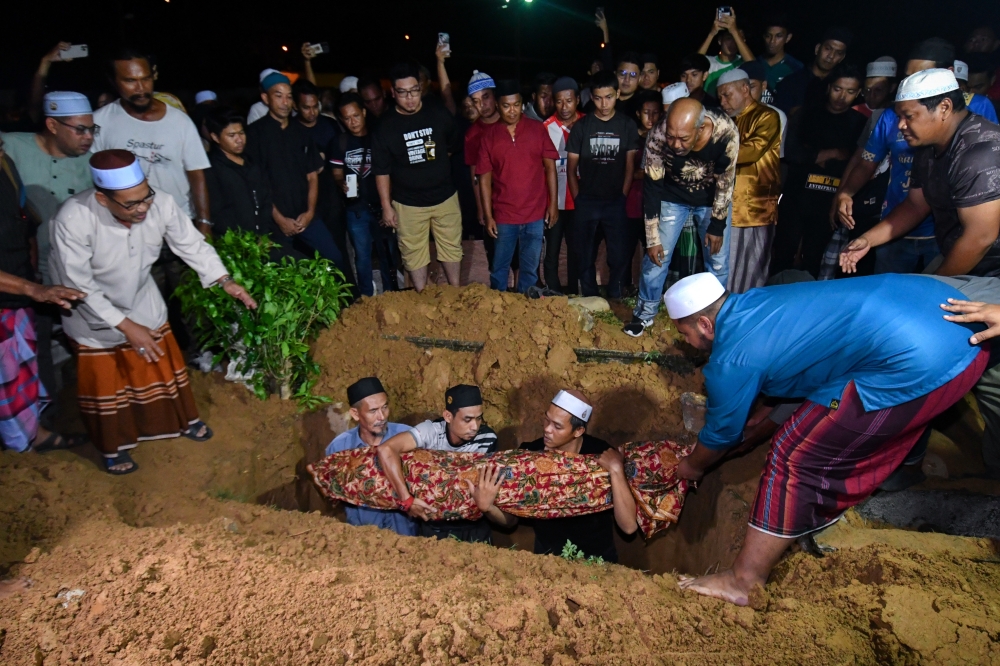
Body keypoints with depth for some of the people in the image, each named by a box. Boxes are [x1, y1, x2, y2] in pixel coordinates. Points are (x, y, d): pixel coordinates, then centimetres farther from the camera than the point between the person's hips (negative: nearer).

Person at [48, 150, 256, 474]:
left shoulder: (162, 204, -28)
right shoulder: (72, 220, -35)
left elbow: (192, 244, -12)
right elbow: (80, 287, -27)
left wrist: (225, 281, -23)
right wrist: (126, 326, -27)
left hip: (144, 303, 3)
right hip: (94, 314, -3)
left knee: (164, 364, 19)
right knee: (105, 384, 14)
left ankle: (183, 419, 45)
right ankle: (113, 446, 38)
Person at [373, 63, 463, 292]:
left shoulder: (440, 114, -4)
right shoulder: (386, 126, -8)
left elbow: (453, 146, 14)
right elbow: (382, 171, -5)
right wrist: (386, 206, -6)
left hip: (445, 197, 2)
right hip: (408, 204, -2)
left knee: (451, 249, 14)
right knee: (414, 255, 8)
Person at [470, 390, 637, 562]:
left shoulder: (603, 455, -20)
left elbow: (629, 526, -24)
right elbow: (510, 519, -9)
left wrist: (616, 470, -33)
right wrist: (486, 506, -28)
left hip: (596, 559, 0)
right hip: (547, 555, 0)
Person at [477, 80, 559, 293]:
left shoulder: (537, 129, 1)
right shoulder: (489, 135, -1)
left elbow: (550, 166, 2)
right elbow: (485, 177, -1)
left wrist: (553, 204, -3)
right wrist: (488, 216, -5)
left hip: (535, 214, 1)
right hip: (504, 215, 0)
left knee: (530, 269, 12)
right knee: (499, 267, 11)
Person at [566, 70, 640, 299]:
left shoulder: (627, 125, 3)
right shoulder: (581, 126, 2)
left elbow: (630, 166, 4)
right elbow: (571, 168, 4)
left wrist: (623, 197, -2)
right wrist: (578, 199, -1)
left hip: (616, 202, 0)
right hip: (586, 202, 1)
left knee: (620, 256, -1)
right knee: (585, 257, 7)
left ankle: (615, 300, 17)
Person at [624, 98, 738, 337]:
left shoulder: (726, 132, -33)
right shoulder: (657, 138, -31)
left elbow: (725, 182, -18)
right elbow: (652, 188, -20)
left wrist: (717, 226, -12)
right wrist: (653, 239, -18)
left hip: (714, 199, 0)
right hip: (673, 198, 0)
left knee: (718, 261, 2)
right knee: (656, 257, -1)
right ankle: (645, 313, 18)